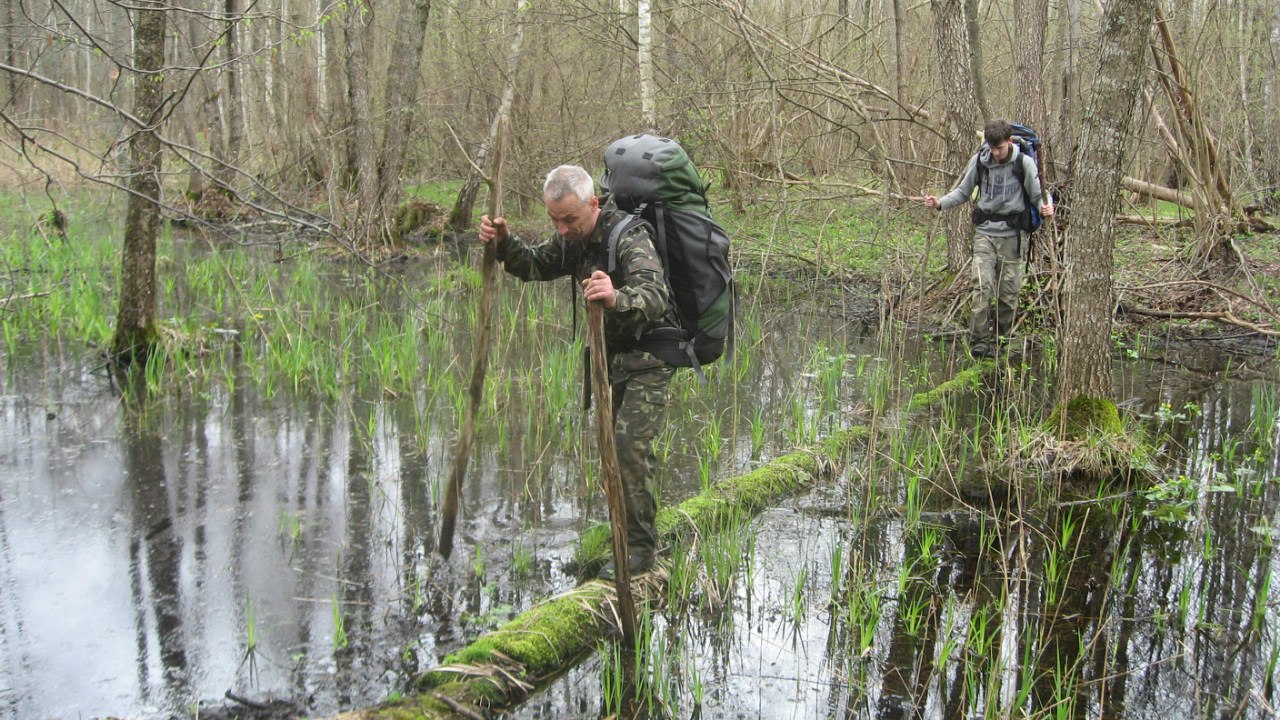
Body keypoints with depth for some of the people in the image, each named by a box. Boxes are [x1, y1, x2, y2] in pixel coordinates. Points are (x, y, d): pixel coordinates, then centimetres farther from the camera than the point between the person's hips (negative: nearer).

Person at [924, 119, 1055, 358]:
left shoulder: (1024, 163, -3)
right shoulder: (979, 161, 3)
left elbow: (1039, 194, 2)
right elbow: (963, 192, 15)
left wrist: (1046, 206, -21)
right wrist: (940, 203, -1)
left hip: (1013, 233, -1)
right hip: (984, 231, 1)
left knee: (1009, 290, 2)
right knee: (982, 285, -14)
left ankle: (1001, 337, 17)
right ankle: (979, 340, -12)